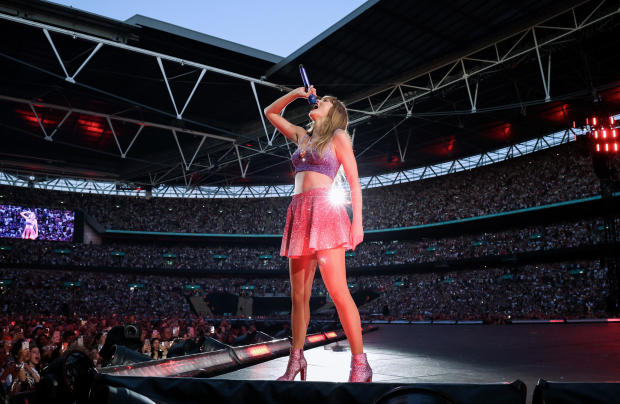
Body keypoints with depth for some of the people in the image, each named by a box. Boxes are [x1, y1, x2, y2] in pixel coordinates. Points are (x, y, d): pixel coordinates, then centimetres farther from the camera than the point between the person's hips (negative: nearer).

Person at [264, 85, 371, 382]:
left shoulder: (338, 136, 7)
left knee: (338, 291, -13)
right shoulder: (302, 136, 23)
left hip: (323, 211, -6)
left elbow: (354, 181, 0)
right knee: (298, 294, 7)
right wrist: (296, 94, 22)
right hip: (298, 213, 6)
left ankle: (360, 365, -6)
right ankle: (296, 359, 16)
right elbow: (271, 113, 34)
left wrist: (357, 221, -9)